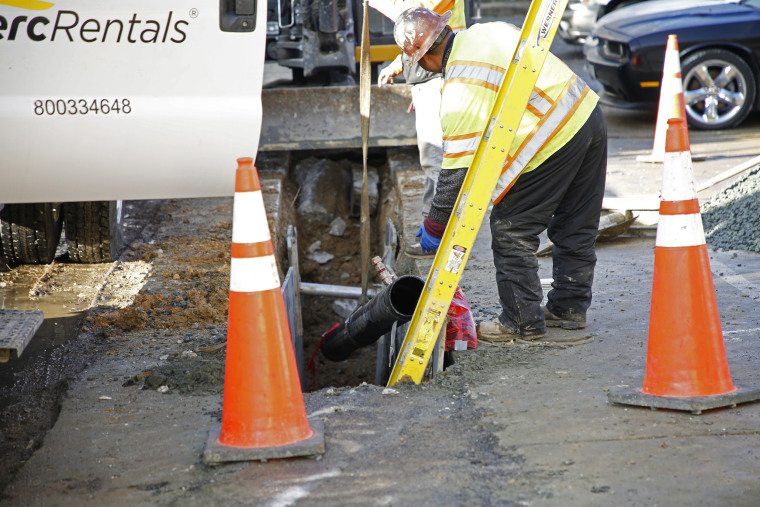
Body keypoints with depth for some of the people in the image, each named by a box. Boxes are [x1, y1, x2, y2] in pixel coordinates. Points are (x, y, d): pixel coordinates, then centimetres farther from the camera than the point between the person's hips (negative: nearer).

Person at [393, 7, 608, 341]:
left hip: (554, 141, -9)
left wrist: (434, 227, -4)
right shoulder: (485, 31, 9)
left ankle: (523, 321, 10)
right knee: (575, 226, 19)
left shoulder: (462, 88, -16)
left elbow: (458, 169, -14)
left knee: (511, 229, 3)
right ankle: (569, 307, 31)